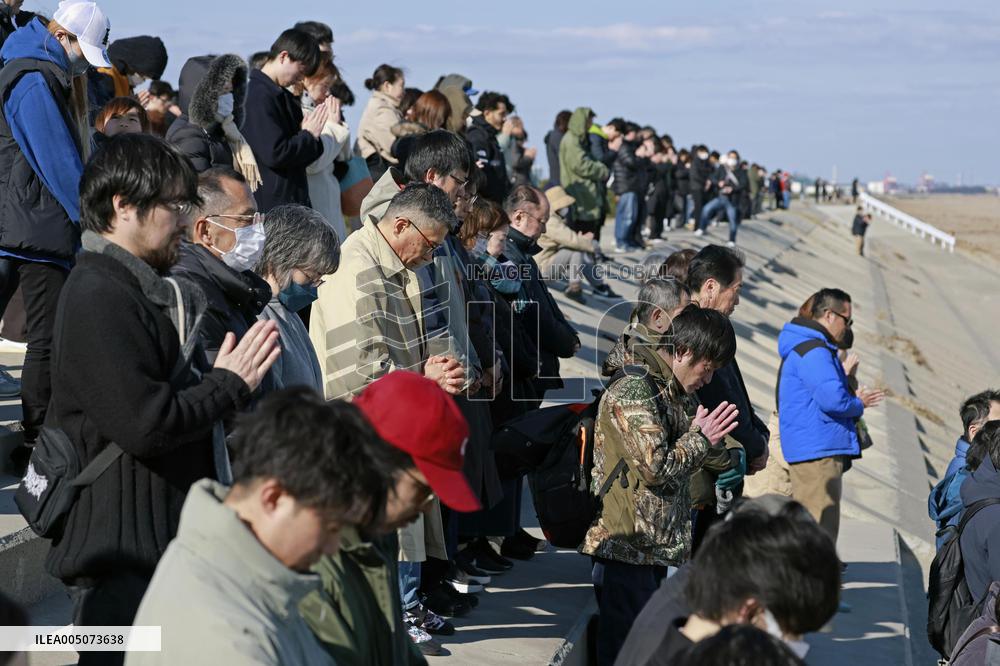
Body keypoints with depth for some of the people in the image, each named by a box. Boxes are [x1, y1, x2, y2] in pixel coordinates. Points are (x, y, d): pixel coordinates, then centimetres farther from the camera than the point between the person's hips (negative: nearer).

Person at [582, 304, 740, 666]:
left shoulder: (674, 391, 15)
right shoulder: (634, 389, -16)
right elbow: (657, 466, -21)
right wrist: (701, 438, -8)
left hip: (656, 542, 10)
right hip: (626, 545, -10)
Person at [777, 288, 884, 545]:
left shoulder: (804, 348, 20)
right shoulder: (814, 352, -15)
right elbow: (832, 399, -24)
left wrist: (853, 400, 14)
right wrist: (859, 404, -5)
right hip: (818, 451, -11)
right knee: (820, 531, -11)